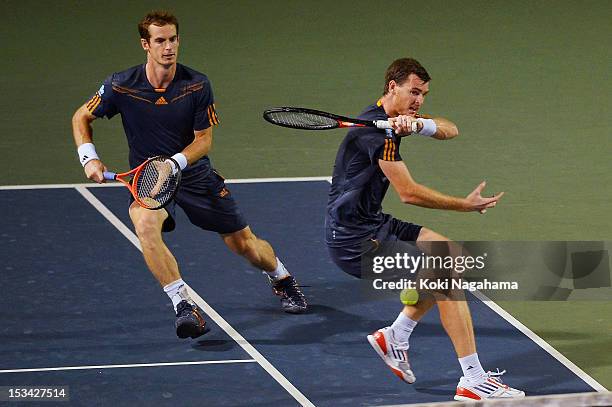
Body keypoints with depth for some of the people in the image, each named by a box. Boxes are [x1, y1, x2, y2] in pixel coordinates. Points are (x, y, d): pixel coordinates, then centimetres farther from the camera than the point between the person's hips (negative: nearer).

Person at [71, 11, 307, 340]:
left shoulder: (197, 85, -15)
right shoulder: (121, 85, -15)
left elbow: (204, 140, -9)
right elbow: (82, 118, -1)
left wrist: (174, 163, -27)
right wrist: (89, 157, -16)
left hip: (194, 173, 1)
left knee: (244, 244, 7)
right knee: (145, 224, -36)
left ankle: (282, 279, 42)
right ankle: (183, 306, -33)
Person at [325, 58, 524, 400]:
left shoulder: (396, 118, 10)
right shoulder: (376, 129, -21)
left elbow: (451, 130, 1)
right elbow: (409, 193, -24)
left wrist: (418, 123, -21)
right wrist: (467, 206, -17)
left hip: (372, 223, 10)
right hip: (352, 238, -10)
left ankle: (395, 337, 22)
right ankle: (473, 382, -18)